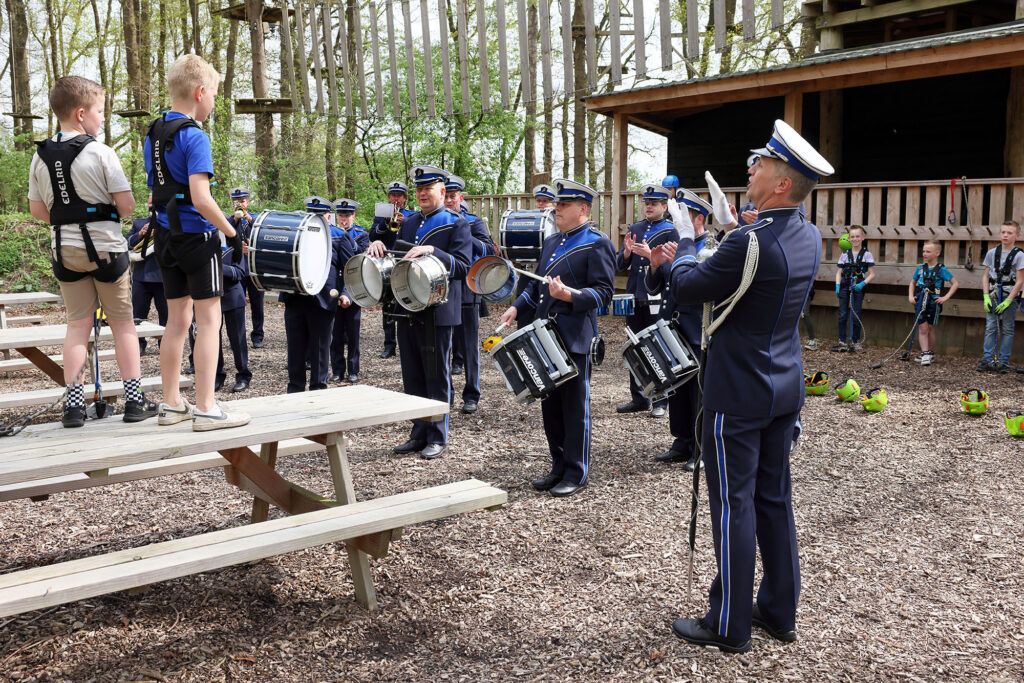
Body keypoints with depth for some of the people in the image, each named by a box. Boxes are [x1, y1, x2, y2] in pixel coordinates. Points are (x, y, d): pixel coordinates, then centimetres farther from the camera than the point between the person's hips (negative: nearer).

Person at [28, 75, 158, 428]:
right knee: (122, 322, 7)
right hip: (105, 246, -4)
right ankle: (134, 399, 9)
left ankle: (74, 404, 8)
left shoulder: (40, 157, 3)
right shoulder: (101, 153, -13)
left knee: (77, 324, 10)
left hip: (64, 250, 4)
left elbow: (37, 209, 6)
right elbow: (127, 205, -14)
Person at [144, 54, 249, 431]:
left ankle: (171, 404, 21)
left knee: (177, 319, 14)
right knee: (209, 318, -2)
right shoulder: (194, 136, -15)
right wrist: (232, 232, -14)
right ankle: (206, 409, 0)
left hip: (166, 235, 8)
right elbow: (201, 199, -24)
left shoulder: (152, 134, 11)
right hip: (197, 234, -8)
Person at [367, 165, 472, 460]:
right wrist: (379, 243, 1)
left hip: (438, 311, -6)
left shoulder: (456, 224, -4)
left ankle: (438, 438, 12)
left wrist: (432, 251, -26)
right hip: (408, 311, 6)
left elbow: (462, 267, -14)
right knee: (412, 377, 11)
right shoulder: (408, 223, 16)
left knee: (437, 377, 2)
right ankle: (419, 434, 22)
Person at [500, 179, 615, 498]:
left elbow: (604, 292, -13)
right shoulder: (551, 242, 18)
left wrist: (570, 296, -27)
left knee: (575, 406, 0)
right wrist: (516, 307, 9)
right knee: (550, 405, 12)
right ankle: (559, 466, 24)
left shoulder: (597, 244, -7)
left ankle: (577, 473, 11)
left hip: (574, 338, -8)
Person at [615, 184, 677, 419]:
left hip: (657, 301, -5)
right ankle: (638, 399, 20)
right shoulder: (634, 229, 13)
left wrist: (650, 254, -23)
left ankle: (660, 401, 9)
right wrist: (627, 252, -10)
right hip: (634, 300, 5)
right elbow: (620, 265, 11)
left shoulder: (670, 232, -1)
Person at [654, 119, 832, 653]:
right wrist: (732, 232, 17)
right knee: (775, 498, 16)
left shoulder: (750, 243, -23)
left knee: (734, 504, 2)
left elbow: (687, 289, -12)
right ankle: (779, 612, 28)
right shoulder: (809, 237, 3)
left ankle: (729, 626, 14)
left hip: (738, 396, -8)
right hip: (785, 389, 8)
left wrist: (685, 246, 6)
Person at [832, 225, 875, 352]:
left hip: (858, 287, -2)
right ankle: (842, 341, 6)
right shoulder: (845, 254, 8)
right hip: (845, 286, 2)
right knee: (842, 314, 0)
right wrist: (837, 285, -4)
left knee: (856, 315, -1)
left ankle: (856, 341, 11)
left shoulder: (867, 254, 1)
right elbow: (839, 272, 11)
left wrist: (863, 284, -14)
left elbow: (872, 274, 1)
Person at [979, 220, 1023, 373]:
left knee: (1007, 329, 2)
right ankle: (987, 360, 0)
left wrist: (1008, 301, -13)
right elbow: (986, 276, 8)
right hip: (992, 295, 3)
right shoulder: (992, 253, 5)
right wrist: (986, 296, -2)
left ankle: (1003, 361, 6)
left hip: (1009, 297, -3)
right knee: (990, 328, -1)